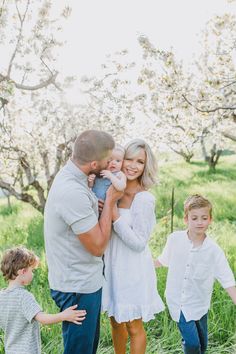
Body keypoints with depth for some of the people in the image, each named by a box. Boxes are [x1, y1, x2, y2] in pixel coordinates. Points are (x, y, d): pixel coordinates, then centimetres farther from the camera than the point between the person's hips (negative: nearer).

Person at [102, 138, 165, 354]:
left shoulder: (144, 199, -18)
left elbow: (139, 243, -17)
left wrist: (116, 217, -26)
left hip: (133, 270, -6)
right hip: (112, 266, 6)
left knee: (134, 327, 11)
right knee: (116, 322, 23)